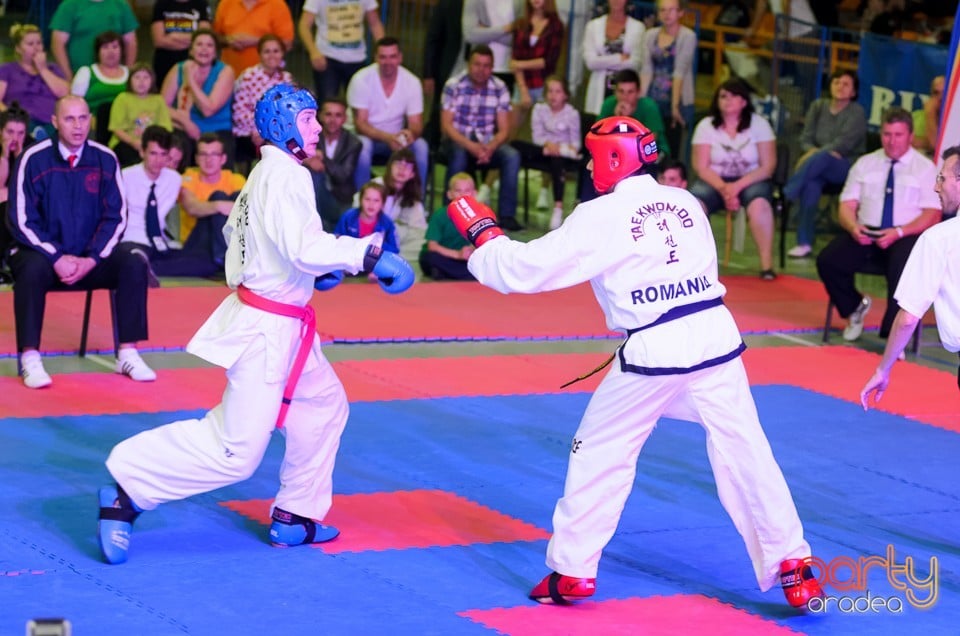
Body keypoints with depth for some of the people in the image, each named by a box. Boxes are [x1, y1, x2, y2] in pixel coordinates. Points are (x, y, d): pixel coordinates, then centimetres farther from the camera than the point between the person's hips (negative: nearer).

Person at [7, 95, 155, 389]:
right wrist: (57, 259, -20)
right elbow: (22, 221, -11)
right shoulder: (34, 160, -10)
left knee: (134, 266, -19)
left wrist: (92, 259, -13)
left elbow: (115, 217, 1)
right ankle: (29, 358, -27)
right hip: (43, 251, -3)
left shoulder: (105, 160, -2)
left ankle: (127, 354, -10)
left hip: (90, 258, 3)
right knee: (32, 270, -35)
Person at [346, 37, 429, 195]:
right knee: (363, 145, -36)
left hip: (395, 138, 3)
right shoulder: (361, 80, -15)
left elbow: (416, 125, -8)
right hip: (368, 136, -2)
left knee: (421, 146, -26)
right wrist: (387, 138, -37)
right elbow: (360, 124, -19)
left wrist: (410, 133, -35)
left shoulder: (412, 82, -7)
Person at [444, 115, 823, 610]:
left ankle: (571, 571, 18)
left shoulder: (601, 217, -5)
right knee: (744, 454, 8)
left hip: (653, 352, -4)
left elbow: (528, 267, -4)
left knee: (599, 455, 12)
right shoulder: (686, 202, 10)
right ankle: (794, 565, 6)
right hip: (715, 337, 4)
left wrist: (482, 234, 12)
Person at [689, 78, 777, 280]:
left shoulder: (759, 124, -2)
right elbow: (701, 167, -3)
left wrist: (738, 186, -20)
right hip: (715, 181, 1)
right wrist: (723, 188, -21)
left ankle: (767, 264, -30)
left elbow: (768, 167, -6)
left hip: (750, 180, -1)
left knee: (759, 203, -35)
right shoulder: (706, 126, 1)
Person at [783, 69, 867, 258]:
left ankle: (786, 196, -32)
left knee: (822, 157, -38)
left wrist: (817, 154, -23)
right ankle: (804, 243, -34)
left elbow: (843, 143, -13)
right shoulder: (818, 106, 13)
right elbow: (805, 138, 8)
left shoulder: (857, 113, -1)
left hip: (846, 167, -3)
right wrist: (812, 151, -15)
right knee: (811, 184, -34)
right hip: (820, 166, 3)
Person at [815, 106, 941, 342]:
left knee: (902, 269, -37)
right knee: (827, 261, -23)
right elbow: (847, 206, 11)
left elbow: (932, 216, -3)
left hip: (906, 237, -4)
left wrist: (898, 233, -19)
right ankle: (854, 308, 7)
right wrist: (853, 227, -14)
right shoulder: (865, 164, 16)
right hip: (866, 233, 4)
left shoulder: (925, 168, 5)